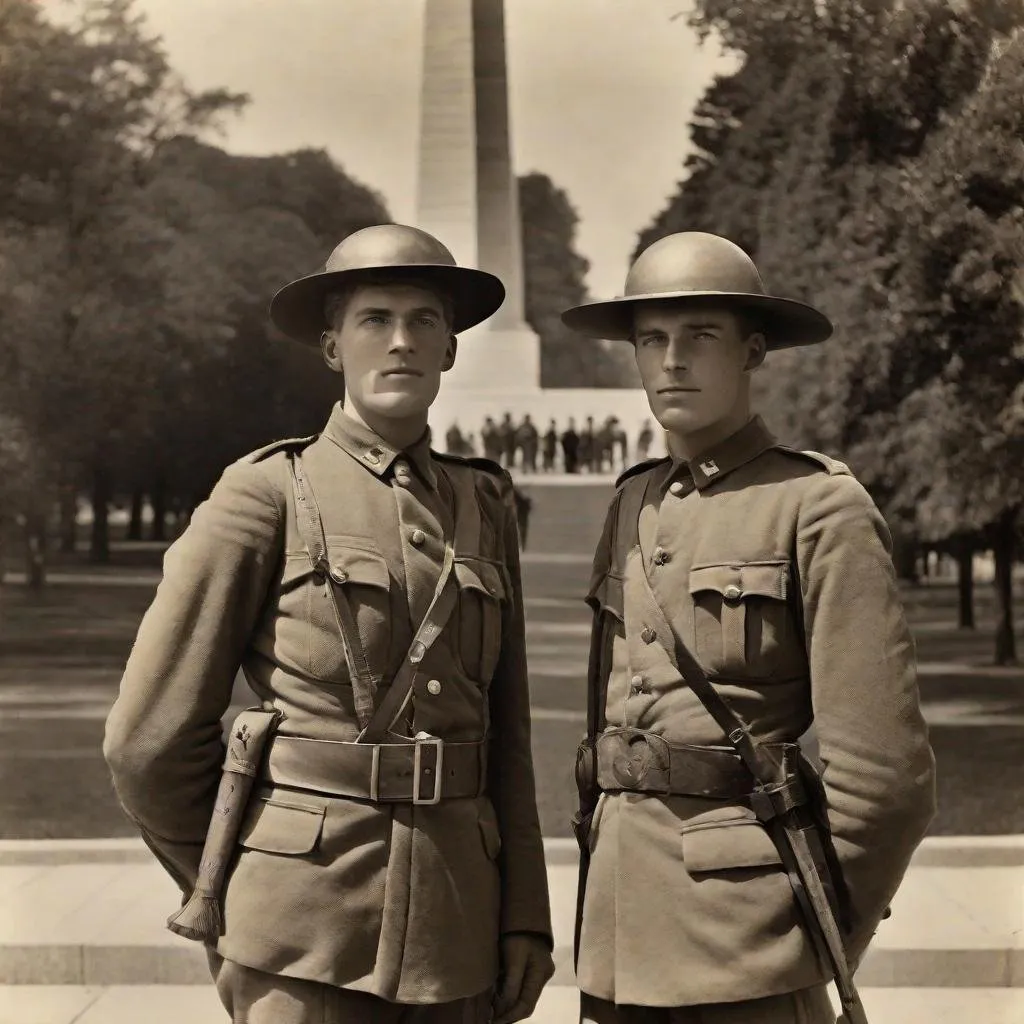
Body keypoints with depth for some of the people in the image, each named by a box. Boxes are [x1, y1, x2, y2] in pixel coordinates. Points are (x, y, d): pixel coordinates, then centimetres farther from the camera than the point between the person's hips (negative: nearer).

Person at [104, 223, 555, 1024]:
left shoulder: (484, 506, 11)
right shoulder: (267, 494, -4)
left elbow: (505, 733, 13)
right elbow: (153, 738, -3)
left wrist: (525, 916, 6)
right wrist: (225, 900, 6)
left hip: (453, 925, 5)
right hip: (307, 934, -4)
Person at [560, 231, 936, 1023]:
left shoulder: (818, 510, -9)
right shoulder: (635, 503, 10)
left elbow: (885, 773, -10)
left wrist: (811, 948, -1)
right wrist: (603, 916, 12)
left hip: (745, 956, -6)